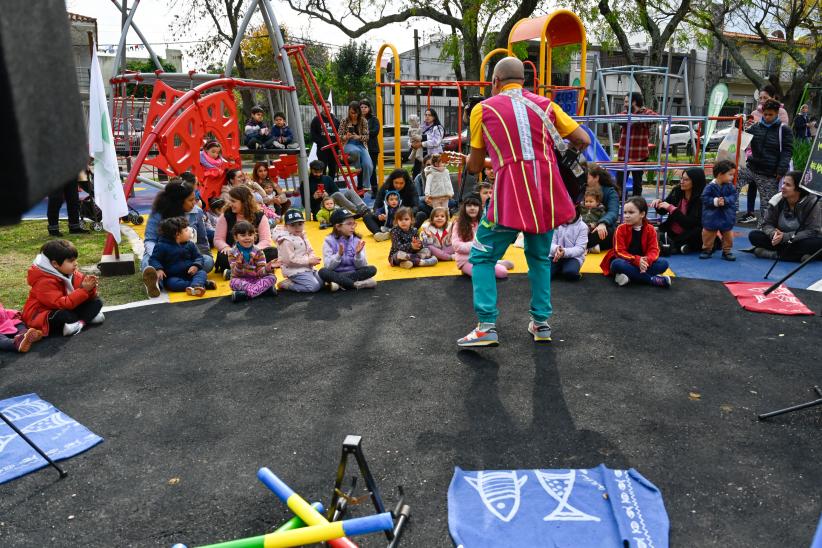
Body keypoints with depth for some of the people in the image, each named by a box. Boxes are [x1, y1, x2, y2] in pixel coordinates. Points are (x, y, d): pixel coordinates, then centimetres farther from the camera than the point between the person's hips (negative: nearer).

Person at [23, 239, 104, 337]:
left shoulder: (72, 274, -1)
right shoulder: (44, 281, -24)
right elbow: (61, 304, -32)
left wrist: (89, 288, -26)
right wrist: (84, 290, -36)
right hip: (43, 316, -8)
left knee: (96, 302, -1)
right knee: (63, 315, -41)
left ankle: (79, 323, -20)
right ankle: (88, 317, -15)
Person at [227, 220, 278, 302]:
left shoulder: (258, 252, -2)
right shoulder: (232, 252, -6)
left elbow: (260, 272, -8)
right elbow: (236, 273, -13)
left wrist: (268, 268, -30)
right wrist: (239, 264, -35)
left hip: (256, 279, 2)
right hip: (241, 280, -2)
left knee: (272, 277, -23)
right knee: (233, 282, -35)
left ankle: (246, 294, -32)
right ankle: (264, 288, -31)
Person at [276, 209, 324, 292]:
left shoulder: (302, 236, 10)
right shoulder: (286, 241, -17)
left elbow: (310, 251, 16)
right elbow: (290, 260, -22)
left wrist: (313, 258, -9)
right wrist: (308, 260, -20)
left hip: (307, 268, 9)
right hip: (295, 271, -9)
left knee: (321, 283, 8)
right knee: (314, 286, -19)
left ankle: (293, 281, 11)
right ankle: (286, 284, -7)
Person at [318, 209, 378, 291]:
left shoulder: (357, 240, -1)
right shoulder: (329, 241, -6)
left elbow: (361, 267, -4)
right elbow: (328, 266, -12)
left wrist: (358, 254, -22)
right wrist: (339, 255, -27)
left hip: (354, 273, 2)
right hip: (335, 274, -2)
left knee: (372, 269, -22)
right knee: (323, 272, -32)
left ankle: (339, 282, -21)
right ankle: (357, 284, -26)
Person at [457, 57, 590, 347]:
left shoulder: (482, 109, 7)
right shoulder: (545, 104, 13)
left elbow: (475, 166, 12)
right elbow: (583, 141, 12)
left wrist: (468, 160, 35)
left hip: (511, 195, -3)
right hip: (547, 192, 4)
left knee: (482, 257, 10)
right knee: (540, 257, 23)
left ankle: (487, 327, 0)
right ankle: (541, 323, 24)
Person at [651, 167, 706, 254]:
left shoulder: (700, 199, -14)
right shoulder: (677, 191, -1)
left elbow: (690, 223, -22)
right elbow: (662, 211, 10)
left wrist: (671, 208, -25)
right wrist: (658, 203, -13)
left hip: (688, 236, -4)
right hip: (670, 232, 4)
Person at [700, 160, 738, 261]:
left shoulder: (730, 186, -4)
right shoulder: (710, 187, -15)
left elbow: (733, 197, -8)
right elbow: (705, 199, -16)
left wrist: (725, 200, -24)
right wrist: (715, 201, -25)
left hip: (726, 217, 3)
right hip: (711, 217, -3)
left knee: (728, 234, 11)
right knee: (708, 233, 8)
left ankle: (727, 251, 24)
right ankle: (707, 249, 25)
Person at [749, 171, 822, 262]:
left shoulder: (811, 203, -17)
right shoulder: (776, 201, -7)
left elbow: (812, 231, -20)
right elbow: (767, 224, -4)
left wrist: (785, 237, -31)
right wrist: (773, 234, -28)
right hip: (781, 240, 3)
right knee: (753, 235, -19)